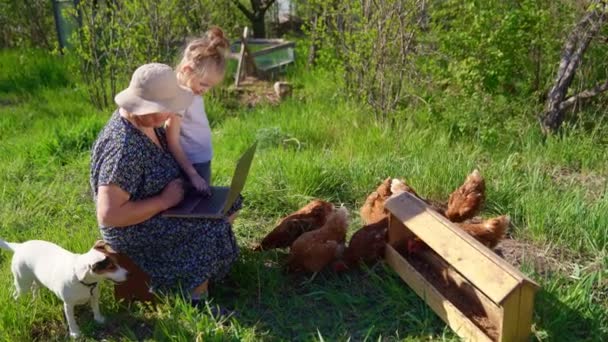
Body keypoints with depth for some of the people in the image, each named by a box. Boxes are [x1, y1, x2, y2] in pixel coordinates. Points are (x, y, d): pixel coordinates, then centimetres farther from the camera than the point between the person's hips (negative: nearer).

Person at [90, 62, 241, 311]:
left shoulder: (145, 120, -5)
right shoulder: (123, 148, -32)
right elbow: (108, 215, -32)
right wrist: (164, 200, -26)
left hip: (159, 210, 9)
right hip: (135, 233, -9)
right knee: (211, 233, -18)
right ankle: (198, 299, 3)